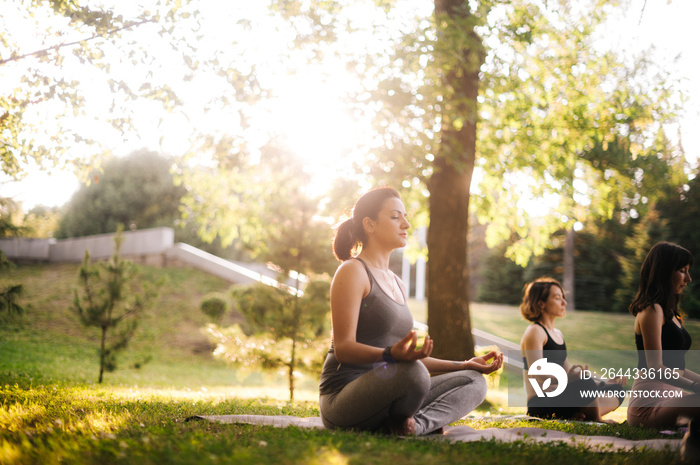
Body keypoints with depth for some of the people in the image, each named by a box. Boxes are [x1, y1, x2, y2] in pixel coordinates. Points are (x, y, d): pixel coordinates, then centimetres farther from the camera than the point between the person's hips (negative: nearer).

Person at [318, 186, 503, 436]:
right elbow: (343, 347, -15)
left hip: (382, 396, 9)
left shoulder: (396, 283, 21)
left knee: (473, 381, 0)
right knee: (413, 374, -37)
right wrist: (391, 354, -33)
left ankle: (417, 424, -21)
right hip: (343, 398, -9)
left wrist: (464, 365, 17)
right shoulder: (352, 271, -6)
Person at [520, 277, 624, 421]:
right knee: (587, 384, -34)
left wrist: (602, 383, 10)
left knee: (616, 391, 4)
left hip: (559, 397, 10)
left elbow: (568, 370, 21)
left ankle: (576, 416, -20)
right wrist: (567, 378, -36)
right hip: (541, 404, -10)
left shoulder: (557, 334, 22)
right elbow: (537, 374, -20)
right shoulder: (534, 332, -8)